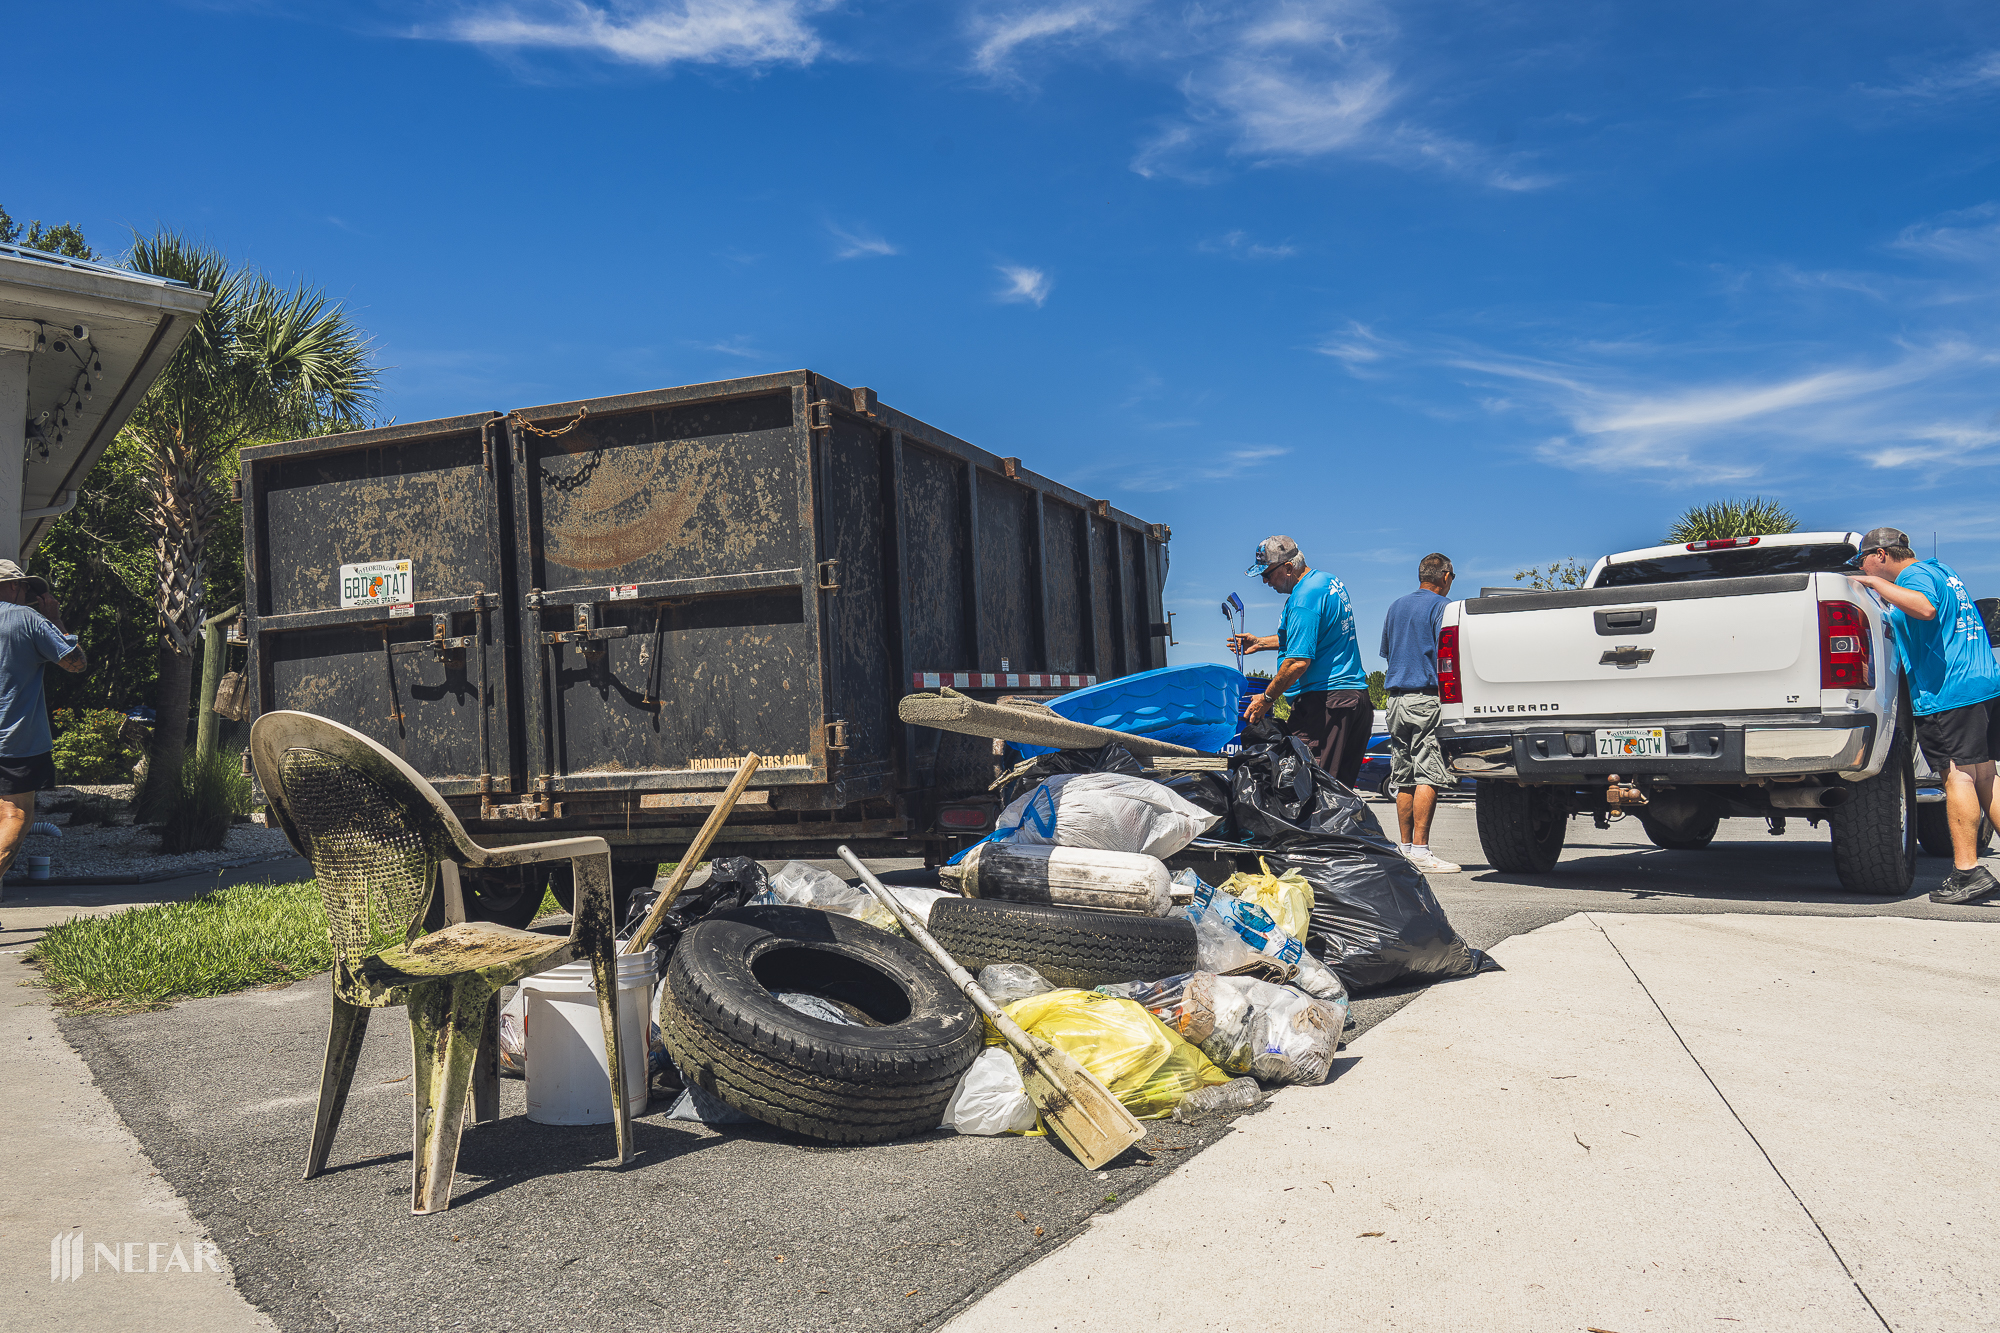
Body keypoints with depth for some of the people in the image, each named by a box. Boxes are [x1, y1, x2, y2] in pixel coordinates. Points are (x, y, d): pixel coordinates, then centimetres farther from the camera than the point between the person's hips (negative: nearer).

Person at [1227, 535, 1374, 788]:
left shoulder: (1304, 597, -15)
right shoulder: (1328, 580, 16)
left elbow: (1299, 660, -21)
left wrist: (1267, 698, -11)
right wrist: (1260, 643, 30)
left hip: (1324, 701, -10)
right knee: (1339, 786, 9)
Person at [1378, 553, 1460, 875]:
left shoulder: (1396, 605, 17)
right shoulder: (1440, 606, -4)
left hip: (1396, 697, 7)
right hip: (1426, 698, -7)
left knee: (1404, 779, 11)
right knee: (1428, 776, -9)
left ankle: (1405, 846, 13)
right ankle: (1420, 850, -13)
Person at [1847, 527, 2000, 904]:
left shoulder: (1915, 575, -9)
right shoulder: (1940, 570, 21)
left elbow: (1925, 608, -31)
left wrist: (1875, 583, -22)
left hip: (1947, 693, -10)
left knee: (1957, 776, -8)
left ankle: (1967, 870, -8)